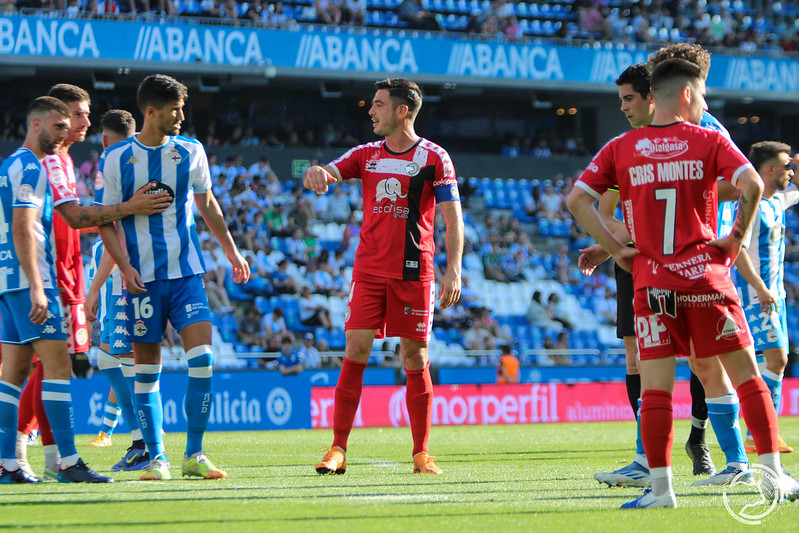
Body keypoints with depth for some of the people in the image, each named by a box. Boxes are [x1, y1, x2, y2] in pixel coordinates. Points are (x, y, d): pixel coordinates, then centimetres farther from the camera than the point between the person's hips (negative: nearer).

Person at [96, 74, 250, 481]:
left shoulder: (191, 152, 7)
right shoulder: (117, 158, -3)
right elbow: (105, 219, -2)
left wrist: (231, 250, 23)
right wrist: (124, 266, -13)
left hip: (186, 272, 2)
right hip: (142, 278, -2)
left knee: (202, 356, -11)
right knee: (147, 367, 1)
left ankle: (194, 454, -3)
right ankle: (156, 456, 9)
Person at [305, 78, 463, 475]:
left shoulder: (434, 157, -1)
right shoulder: (366, 154, 11)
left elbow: (453, 218, -3)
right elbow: (325, 175, 3)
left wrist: (453, 270, -12)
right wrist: (316, 172, -23)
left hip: (414, 272, -3)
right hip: (368, 271, 3)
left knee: (415, 359, 0)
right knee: (354, 353, -6)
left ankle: (422, 453, 8)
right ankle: (338, 450, -6)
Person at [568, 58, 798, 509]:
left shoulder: (621, 148, 8)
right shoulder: (710, 141, 2)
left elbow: (577, 200, 1)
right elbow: (752, 185, -13)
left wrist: (616, 249, 5)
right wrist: (737, 238, -1)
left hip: (650, 281, 1)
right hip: (706, 276, -1)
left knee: (656, 386, 0)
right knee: (747, 374, 7)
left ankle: (660, 487, -5)